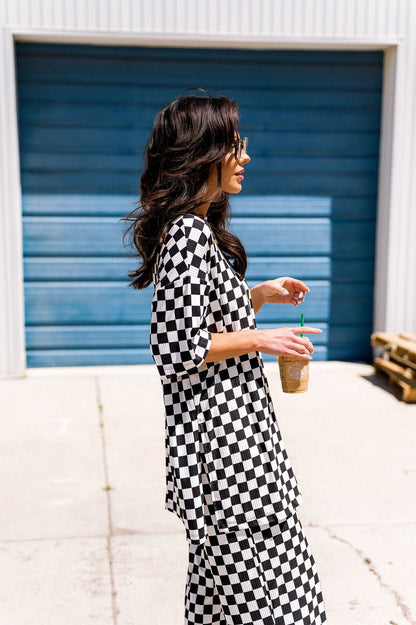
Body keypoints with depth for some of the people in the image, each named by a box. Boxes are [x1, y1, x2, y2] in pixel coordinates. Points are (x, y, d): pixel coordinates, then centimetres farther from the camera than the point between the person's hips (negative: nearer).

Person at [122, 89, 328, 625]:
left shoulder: (199, 229, 12)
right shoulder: (190, 235, -20)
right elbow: (178, 353, -23)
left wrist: (260, 294, 11)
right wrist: (260, 339, -14)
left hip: (230, 423, 10)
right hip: (219, 430, -10)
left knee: (223, 571, 20)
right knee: (249, 577, 1)